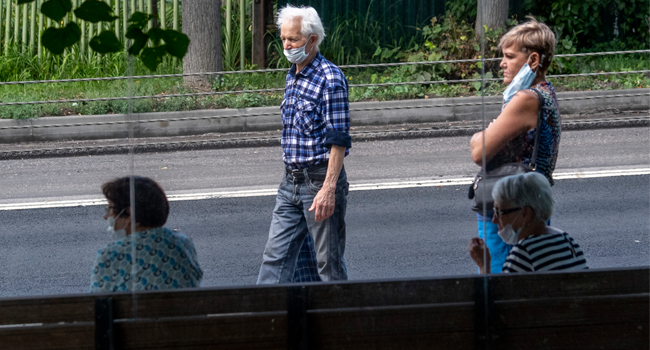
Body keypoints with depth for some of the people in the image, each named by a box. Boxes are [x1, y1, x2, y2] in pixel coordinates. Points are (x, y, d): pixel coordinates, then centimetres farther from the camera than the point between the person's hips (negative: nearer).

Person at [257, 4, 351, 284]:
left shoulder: (330, 79, -14)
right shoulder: (292, 77, 12)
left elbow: (338, 140, -18)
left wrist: (328, 189, -23)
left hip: (320, 179, -8)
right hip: (290, 181, 8)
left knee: (329, 261, 1)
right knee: (276, 255, 4)